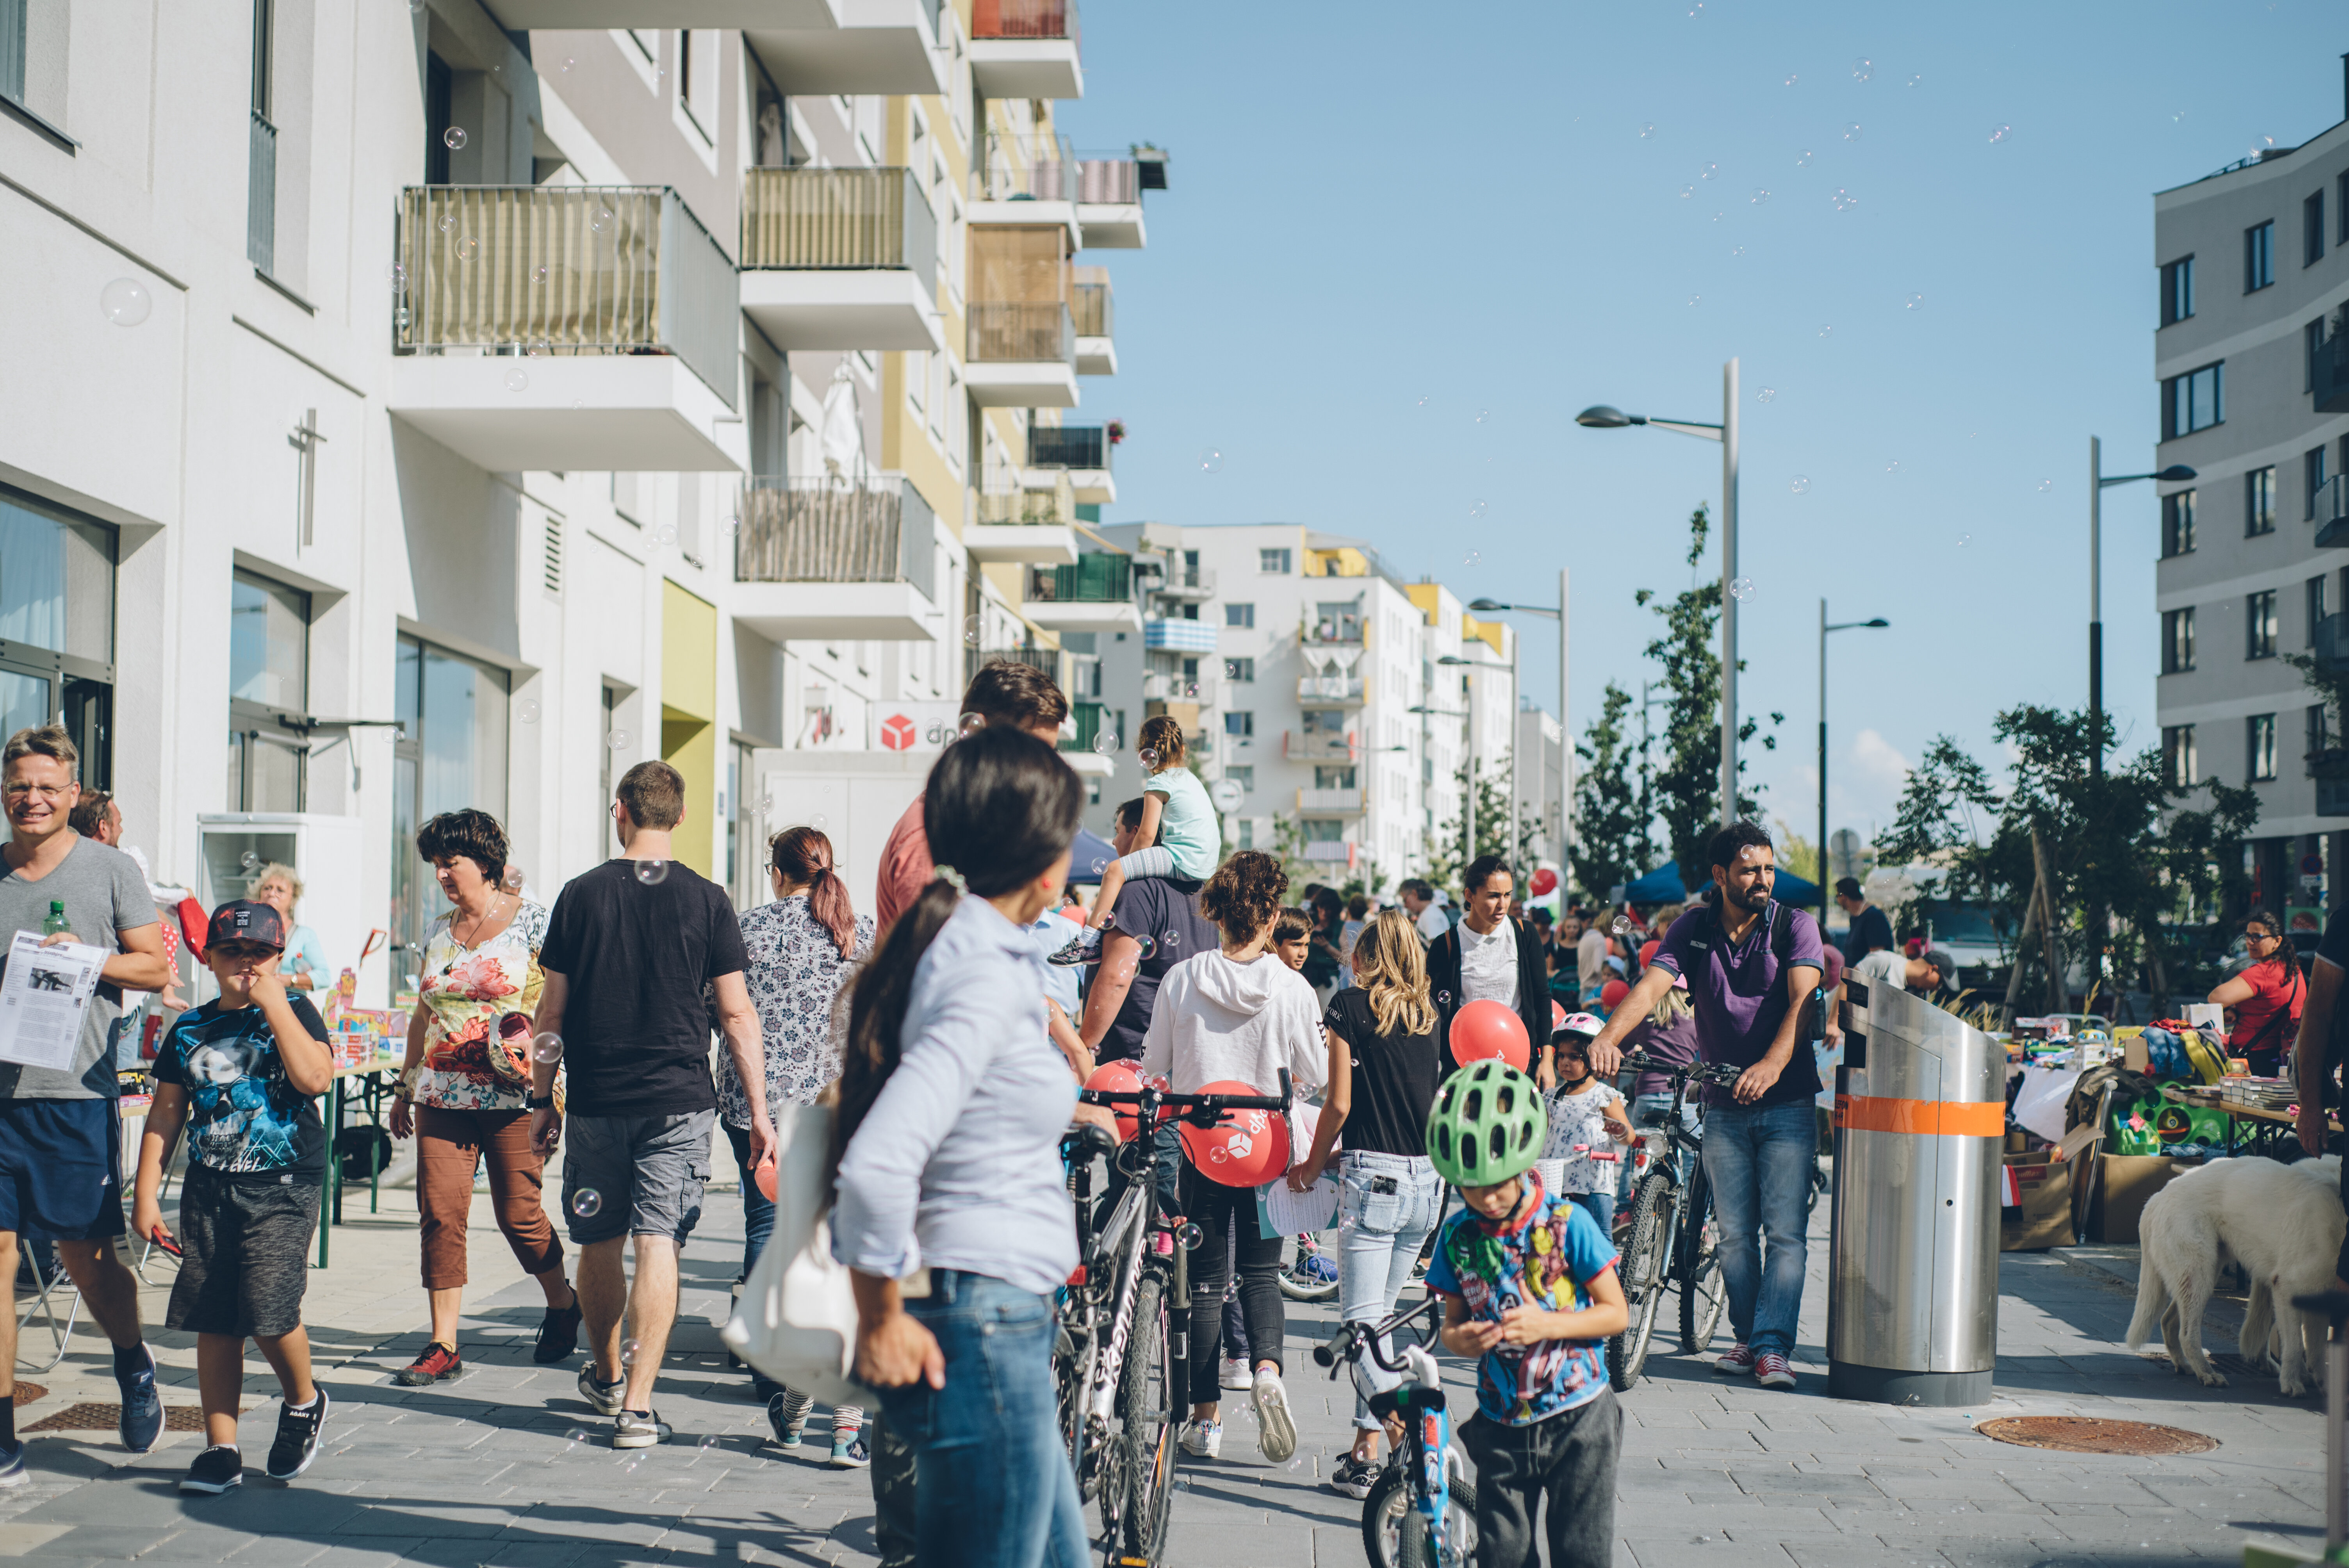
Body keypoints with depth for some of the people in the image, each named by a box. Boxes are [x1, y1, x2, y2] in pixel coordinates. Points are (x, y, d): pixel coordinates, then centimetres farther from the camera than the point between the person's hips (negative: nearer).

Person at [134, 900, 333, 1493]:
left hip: (283, 1187, -4)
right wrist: (146, 1193, 9)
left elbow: (316, 1077, -18)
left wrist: (273, 1003, -16)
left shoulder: (295, 1012, 0)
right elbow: (166, 1113, 15)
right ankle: (221, 1449, 13)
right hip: (208, 1191, 4)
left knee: (269, 1308, -15)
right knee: (213, 1322, 4)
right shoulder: (190, 1030, 11)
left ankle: (304, 1402, 13)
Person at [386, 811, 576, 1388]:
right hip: (443, 1097, 5)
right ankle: (443, 1346, 1)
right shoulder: (438, 930, 14)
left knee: (519, 1214, 1)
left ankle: (563, 1305, 27)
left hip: (514, 1097, -5)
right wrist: (406, 1086, 20)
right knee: (439, 1213, -3)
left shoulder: (532, 921, -3)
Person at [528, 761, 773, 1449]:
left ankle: (606, 1376, 33)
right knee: (659, 1244, -1)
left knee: (599, 1244, 15)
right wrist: (758, 1107, 2)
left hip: (596, 1101, 1)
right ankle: (637, 1405, -5)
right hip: (679, 1101, -1)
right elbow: (737, 1013, -3)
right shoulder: (706, 900, -2)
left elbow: (552, 1011, 3)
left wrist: (543, 1098, 12)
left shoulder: (582, 894, 1)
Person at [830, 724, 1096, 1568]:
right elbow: (876, 1167, -29)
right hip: (983, 1334, -10)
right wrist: (882, 1322, -17)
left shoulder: (936, 951, 8)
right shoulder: (990, 975, -20)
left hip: (1004, 1329, 10)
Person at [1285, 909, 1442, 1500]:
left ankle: (1370, 1458, -11)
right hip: (1427, 1180, 6)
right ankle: (1368, 1446, 19)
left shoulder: (1351, 1004, -2)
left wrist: (1313, 1164, 8)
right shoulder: (1427, 1015, 13)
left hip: (1374, 1175, -6)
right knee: (1381, 1317, 16)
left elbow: (1340, 1103, -6)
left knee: (1364, 1321, -5)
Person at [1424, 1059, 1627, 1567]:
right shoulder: (1458, 1235, -1)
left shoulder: (1567, 1223, -11)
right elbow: (1453, 1320, 8)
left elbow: (1616, 1313, -7)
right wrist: (1457, 1339, -16)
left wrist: (1546, 1324, -21)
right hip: (1502, 1425, 3)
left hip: (1577, 1419, -3)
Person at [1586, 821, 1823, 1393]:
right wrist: (1607, 1037, -32)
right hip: (1724, 1107, 2)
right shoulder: (1693, 928, 1)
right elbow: (1651, 985, -13)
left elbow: (1803, 1001, -19)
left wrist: (1772, 1063, -37)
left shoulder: (1794, 926, -5)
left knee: (1785, 1232, -6)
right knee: (1735, 1234, 8)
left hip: (1787, 1104, -2)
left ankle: (1772, 1345, -3)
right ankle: (1746, 1337, 21)